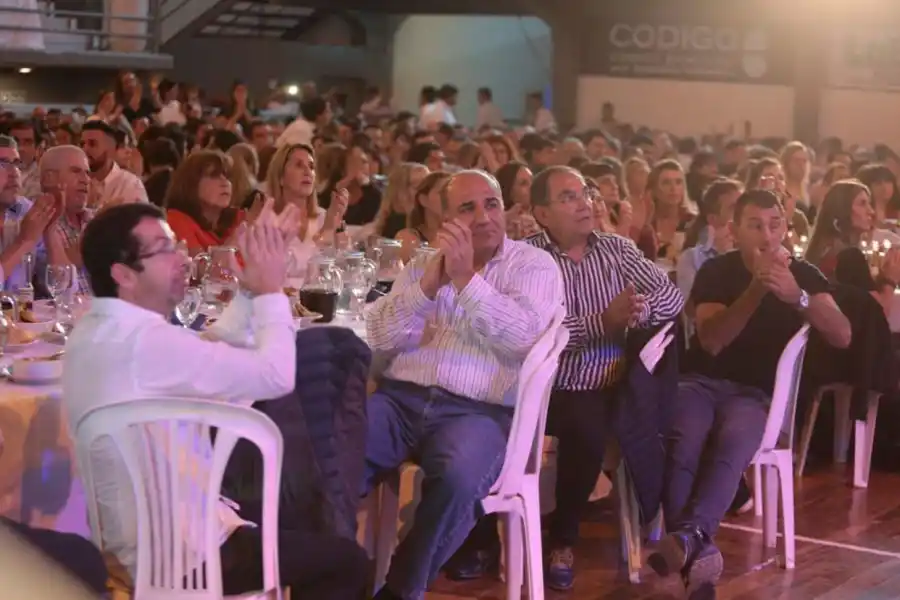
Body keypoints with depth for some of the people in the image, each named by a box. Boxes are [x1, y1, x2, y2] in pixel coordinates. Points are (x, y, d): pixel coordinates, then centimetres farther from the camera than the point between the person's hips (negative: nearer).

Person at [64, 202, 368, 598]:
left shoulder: (96, 331, 3)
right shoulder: (146, 341, -28)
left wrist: (252, 289, -1)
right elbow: (276, 374, -22)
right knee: (347, 561, 3)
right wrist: (270, 290, -9)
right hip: (183, 554, -10)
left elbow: (215, 352, 8)